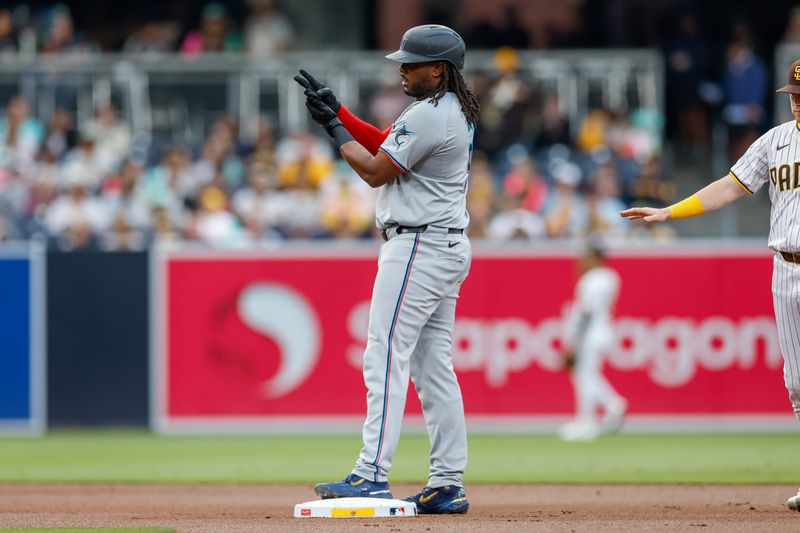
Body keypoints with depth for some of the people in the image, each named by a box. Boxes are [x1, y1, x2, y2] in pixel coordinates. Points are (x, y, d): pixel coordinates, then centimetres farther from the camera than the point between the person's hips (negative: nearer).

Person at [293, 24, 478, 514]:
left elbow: (375, 171, -13)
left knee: (386, 358, -11)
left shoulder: (429, 116, -18)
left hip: (418, 247, -11)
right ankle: (448, 485, 8)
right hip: (449, 247, 11)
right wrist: (337, 111, 13)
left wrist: (333, 128, -2)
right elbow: (385, 145, 21)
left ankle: (372, 476, -15)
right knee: (434, 366, 9)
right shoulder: (456, 110, 14)